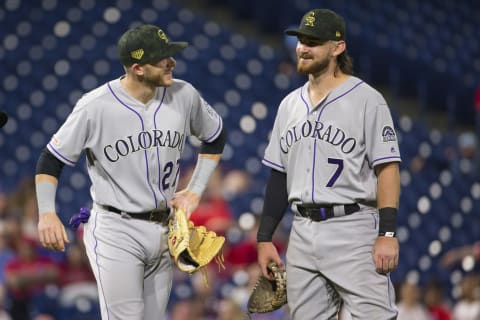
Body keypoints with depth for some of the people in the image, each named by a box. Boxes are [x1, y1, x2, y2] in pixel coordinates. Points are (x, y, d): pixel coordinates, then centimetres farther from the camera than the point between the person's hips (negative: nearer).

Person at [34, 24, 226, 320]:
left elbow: (215, 136, 18)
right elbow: (52, 159, -4)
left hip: (163, 230, 5)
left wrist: (195, 191, 10)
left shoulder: (184, 95, -2)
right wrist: (47, 213, -19)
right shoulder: (95, 106, -13)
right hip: (115, 231, -5)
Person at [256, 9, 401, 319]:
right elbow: (279, 176, 19)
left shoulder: (366, 99, -4)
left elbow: (387, 168, -9)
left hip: (353, 232, -6)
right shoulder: (290, 104, 16)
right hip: (303, 233, 6)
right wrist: (265, 238, 13)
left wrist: (387, 233, -18)